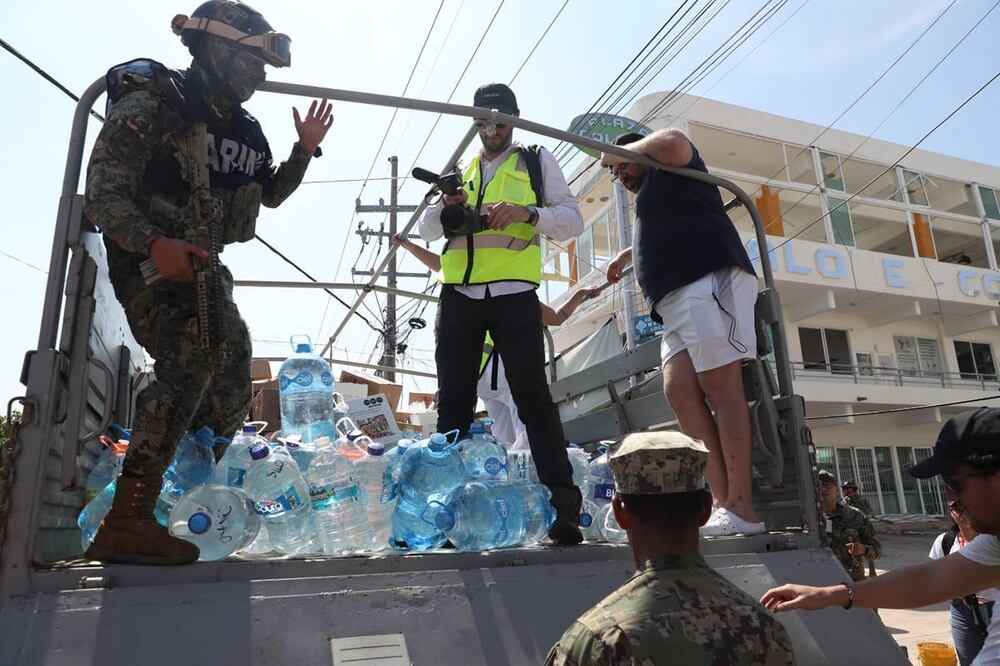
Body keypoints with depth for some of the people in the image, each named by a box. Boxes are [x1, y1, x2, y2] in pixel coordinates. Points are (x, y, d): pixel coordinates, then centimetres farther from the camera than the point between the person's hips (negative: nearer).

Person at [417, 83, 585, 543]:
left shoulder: (537, 161, 14)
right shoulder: (459, 170, 24)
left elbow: (572, 220, 3)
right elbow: (426, 229, 16)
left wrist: (527, 213, -17)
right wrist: (446, 208, -6)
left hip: (514, 294, -3)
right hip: (458, 295, 4)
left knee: (533, 397, -8)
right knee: (453, 401, 3)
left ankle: (564, 507, -6)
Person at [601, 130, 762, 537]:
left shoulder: (669, 169, 13)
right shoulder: (654, 199, 37)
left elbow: (672, 142, -11)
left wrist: (620, 152, 4)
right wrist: (625, 257, 63)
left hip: (710, 281, -9)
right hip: (678, 299, 9)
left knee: (720, 387, -16)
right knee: (679, 390, -7)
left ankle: (741, 508, -19)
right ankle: (721, 501, -13)